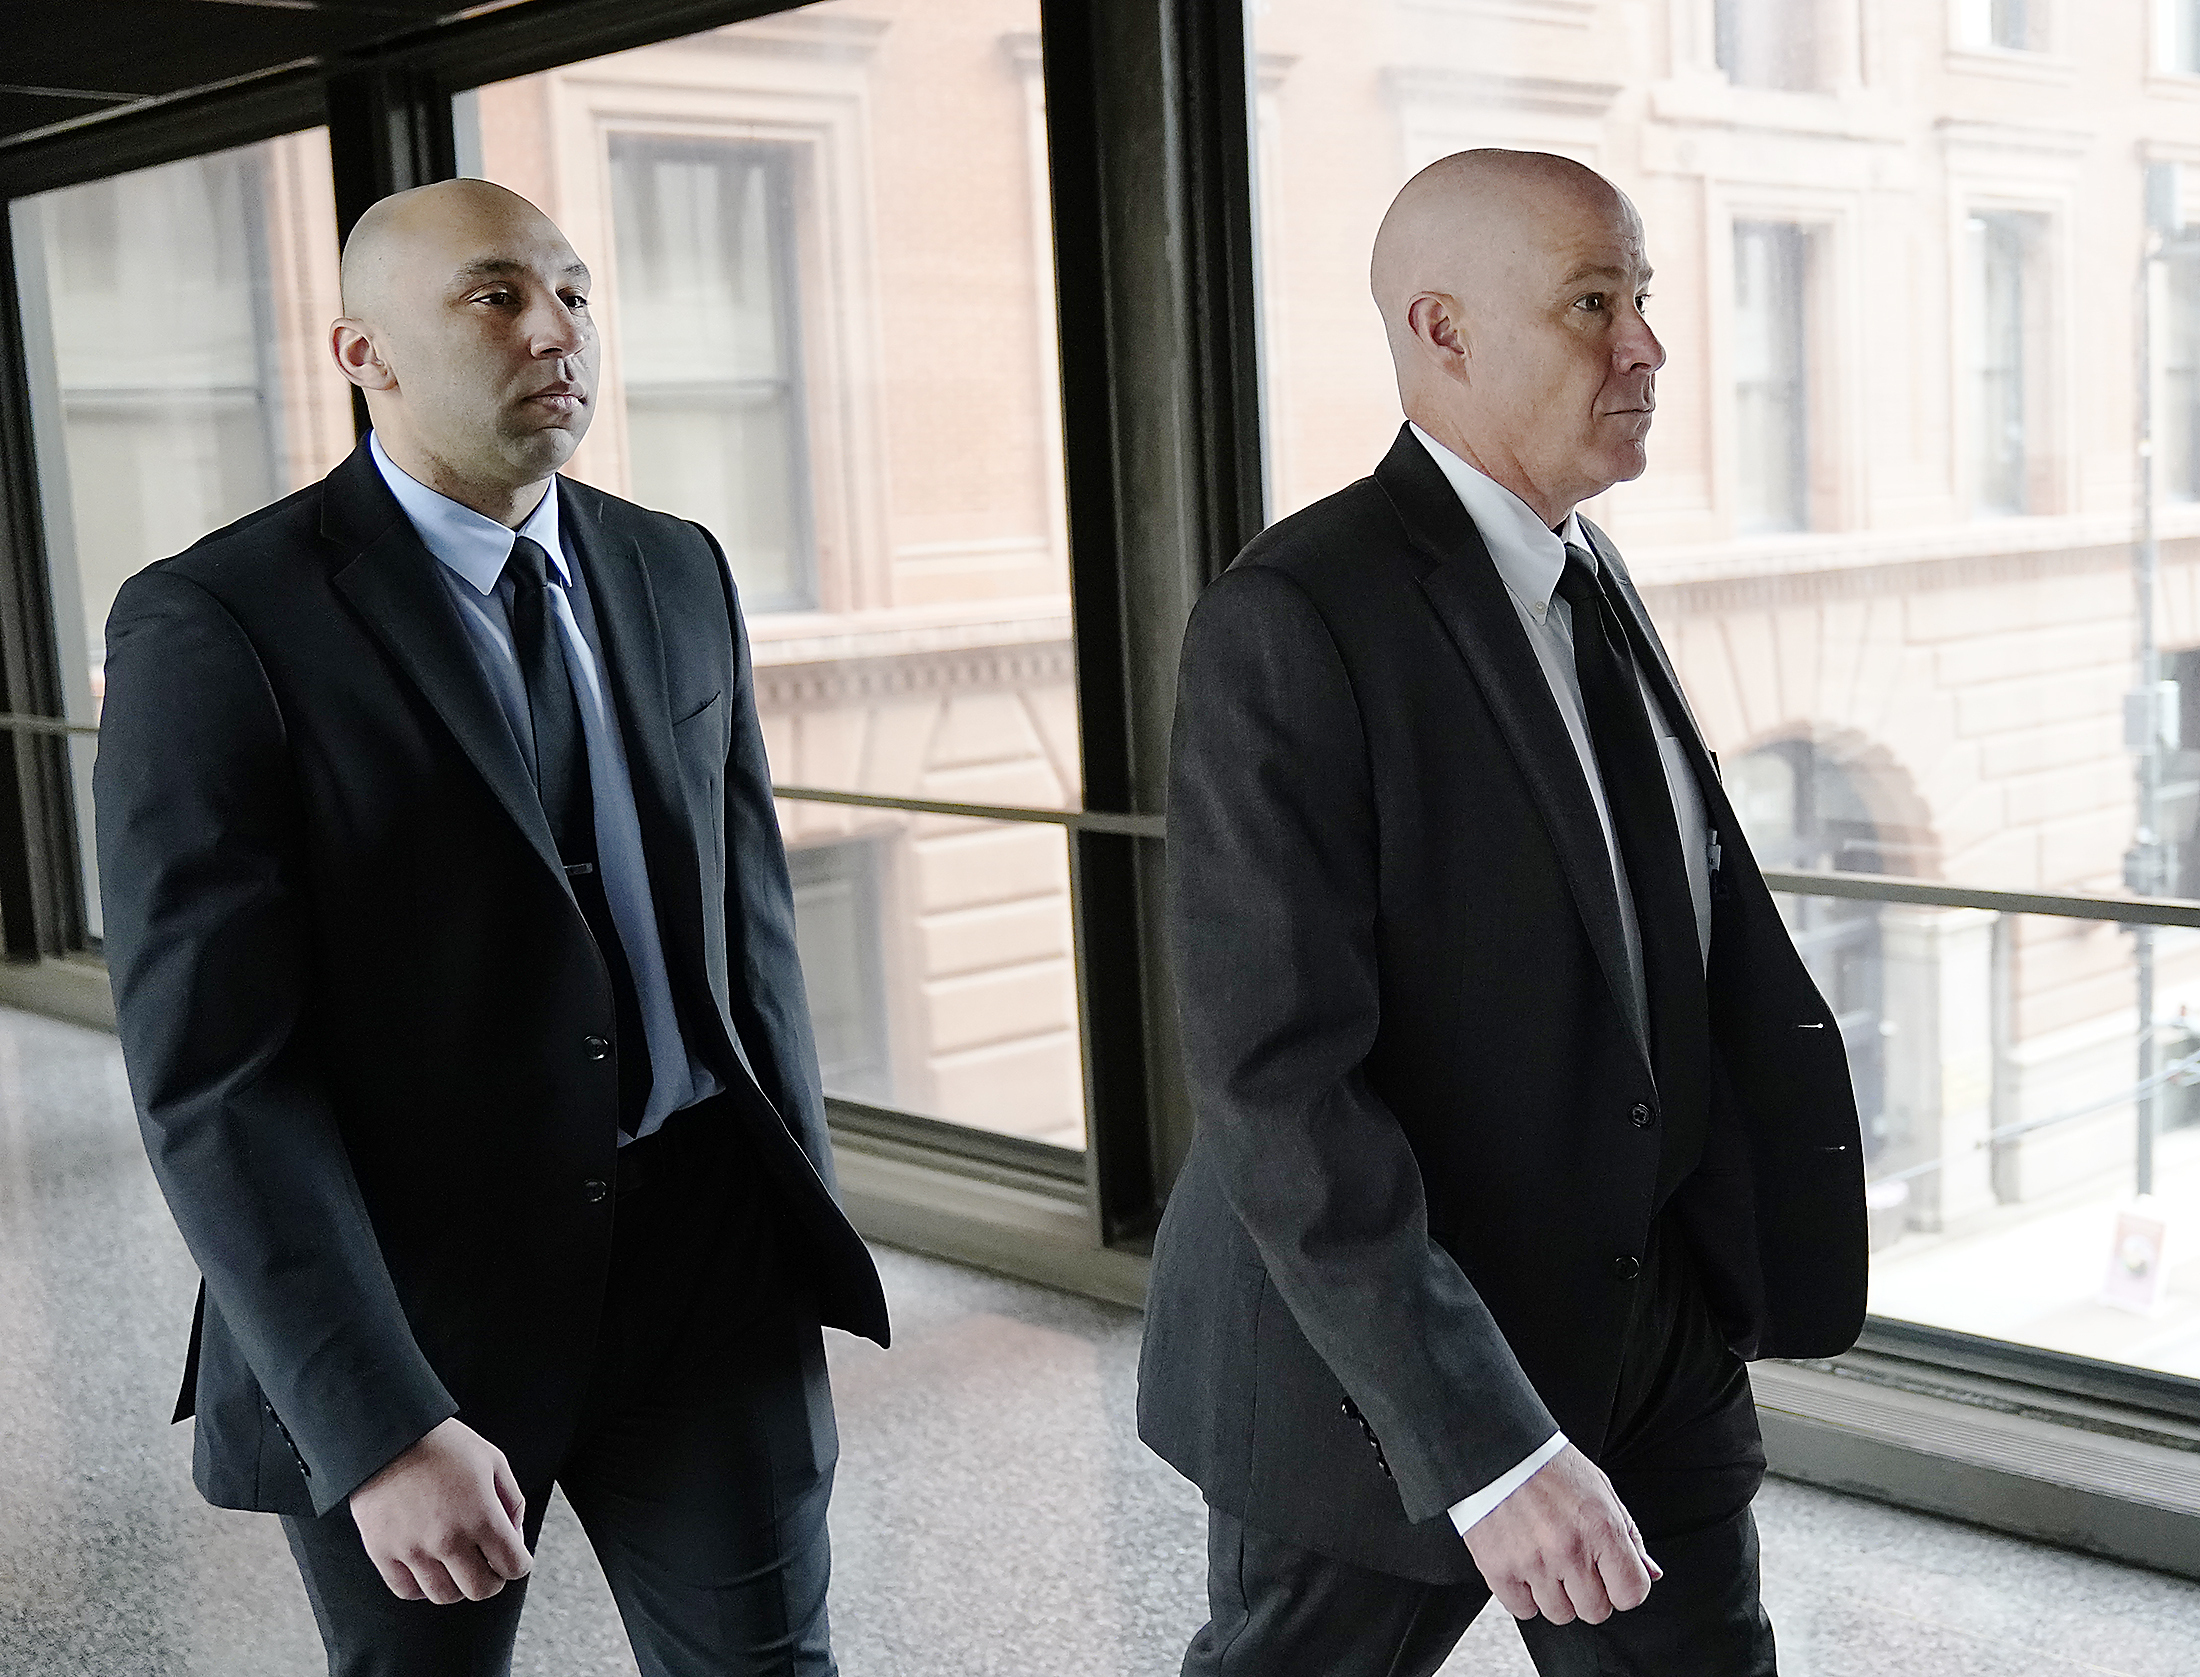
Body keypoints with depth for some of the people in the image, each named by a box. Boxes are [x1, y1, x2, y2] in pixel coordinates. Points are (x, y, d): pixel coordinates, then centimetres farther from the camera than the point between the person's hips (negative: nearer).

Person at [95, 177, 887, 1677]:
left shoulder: (677, 573, 4)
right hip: (407, 1294, -4)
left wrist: (812, 1229, 11)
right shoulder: (214, 627, -14)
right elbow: (213, 1076, -18)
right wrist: (380, 1427, -22)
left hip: (704, 1257, 4)